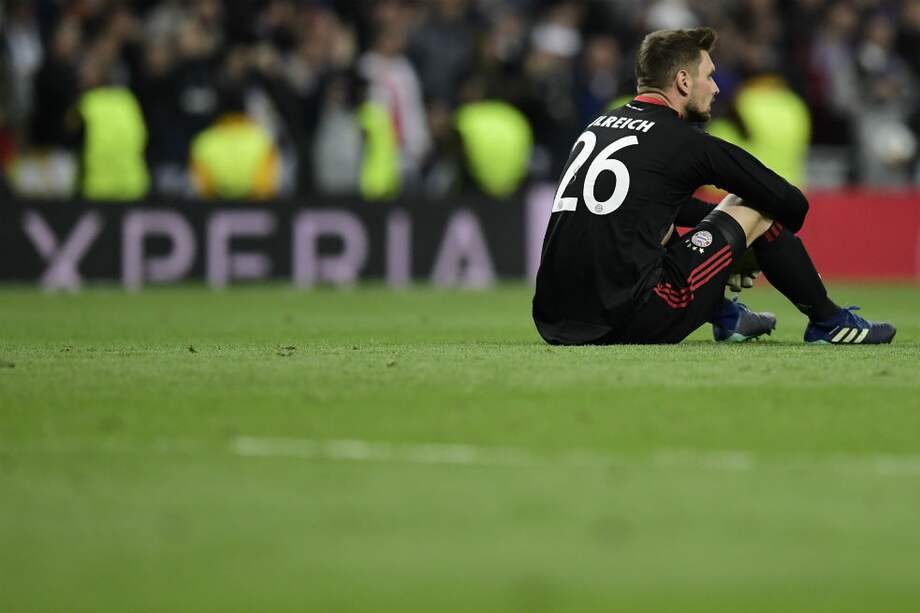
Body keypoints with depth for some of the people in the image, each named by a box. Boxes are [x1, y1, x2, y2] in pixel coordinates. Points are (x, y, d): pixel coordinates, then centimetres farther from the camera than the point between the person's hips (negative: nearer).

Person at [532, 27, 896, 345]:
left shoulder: (601, 125, 18)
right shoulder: (688, 143, -3)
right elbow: (791, 204, 7)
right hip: (631, 323, -8)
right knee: (756, 206, 9)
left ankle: (725, 316, 37)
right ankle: (829, 323, 23)